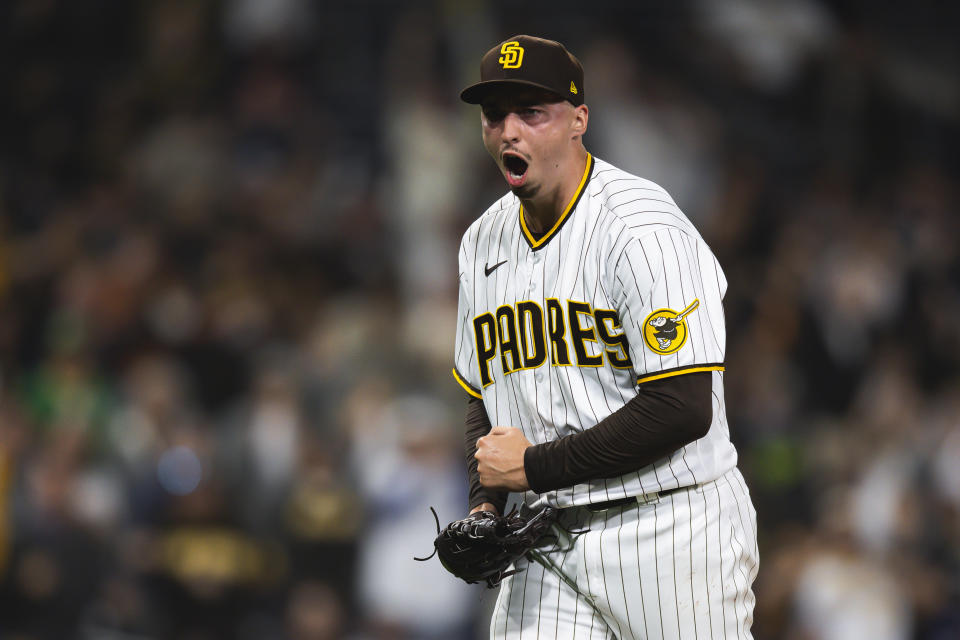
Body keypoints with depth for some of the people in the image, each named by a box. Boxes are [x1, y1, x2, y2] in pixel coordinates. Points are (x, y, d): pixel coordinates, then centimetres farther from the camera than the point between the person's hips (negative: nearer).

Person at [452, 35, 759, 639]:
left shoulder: (644, 230, -15)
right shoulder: (484, 243, 11)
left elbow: (682, 409, -21)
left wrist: (533, 466, -15)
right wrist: (486, 504, 3)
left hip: (669, 532, -6)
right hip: (547, 549, 6)